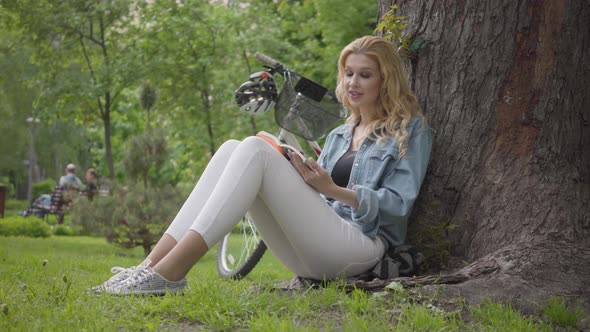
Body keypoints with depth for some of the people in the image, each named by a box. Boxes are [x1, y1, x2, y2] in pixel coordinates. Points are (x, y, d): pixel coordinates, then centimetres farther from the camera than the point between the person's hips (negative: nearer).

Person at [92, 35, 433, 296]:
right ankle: (152, 265, -27)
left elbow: (399, 204, -4)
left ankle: (169, 273, -35)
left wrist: (332, 189, -14)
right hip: (310, 254, 6)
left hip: (361, 246, -6)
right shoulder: (339, 135, 27)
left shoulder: (411, 129, 8)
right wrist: (297, 174, -3)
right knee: (233, 149, -12)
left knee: (255, 150, -22)